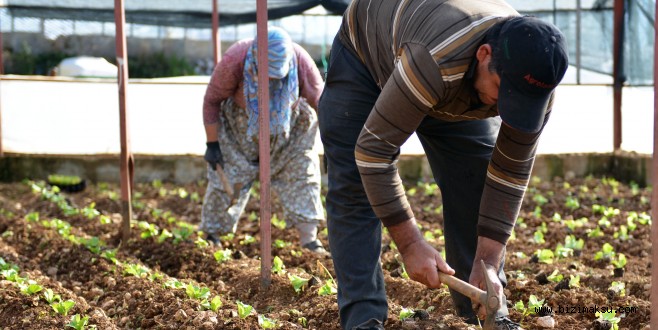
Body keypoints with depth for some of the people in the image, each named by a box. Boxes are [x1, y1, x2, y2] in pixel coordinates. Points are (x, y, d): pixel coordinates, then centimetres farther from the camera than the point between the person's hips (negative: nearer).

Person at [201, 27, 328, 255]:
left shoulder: (301, 62, -31)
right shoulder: (234, 61, -35)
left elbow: (319, 101, -16)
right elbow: (212, 99, -20)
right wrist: (212, 143, -17)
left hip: (289, 121, 2)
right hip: (240, 123, -1)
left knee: (301, 169, -6)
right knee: (229, 175, -3)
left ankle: (309, 236, -2)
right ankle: (212, 236, 9)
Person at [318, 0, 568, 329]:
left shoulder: (534, 83, -30)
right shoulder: (434, 61, -48)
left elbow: (510, 176, -19)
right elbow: (373, 149, -42)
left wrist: (487, 263, -25)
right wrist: (410, 244, -40)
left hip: (456, 88, 4)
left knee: (477, 188, -5)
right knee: (354, 190, -15)